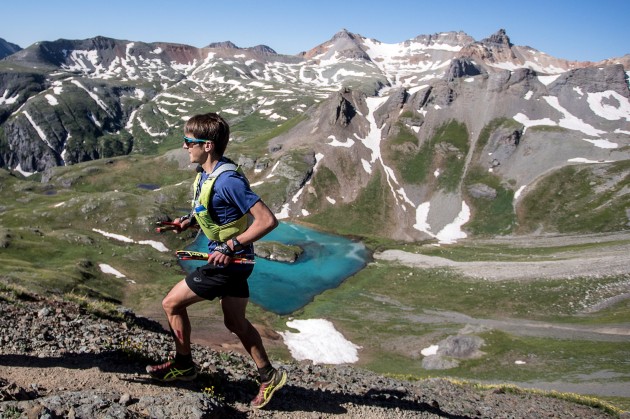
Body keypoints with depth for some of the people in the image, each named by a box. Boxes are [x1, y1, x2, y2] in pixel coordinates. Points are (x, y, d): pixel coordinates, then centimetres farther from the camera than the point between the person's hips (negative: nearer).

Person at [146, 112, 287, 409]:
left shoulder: (227, 180, -26)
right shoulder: (205, 173, 3)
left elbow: (268, 220, -29)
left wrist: (230, 246, -26)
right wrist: (189, 221, 3)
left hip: (227, 262, -9)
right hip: (233, 260, 9)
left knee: (172, 303, 4)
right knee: (235, 322, 17)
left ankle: (183, 365, 24)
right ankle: (269, 376, 28)